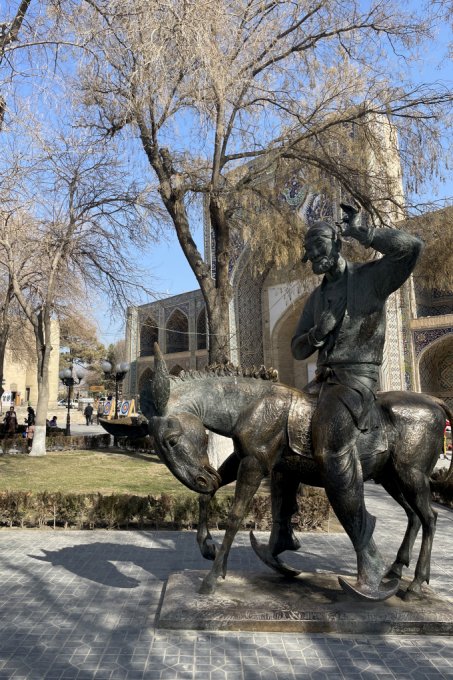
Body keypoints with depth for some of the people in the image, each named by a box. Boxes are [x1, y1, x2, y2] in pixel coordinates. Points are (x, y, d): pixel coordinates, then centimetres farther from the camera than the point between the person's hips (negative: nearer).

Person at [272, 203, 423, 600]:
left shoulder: (371, 277, 0)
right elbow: (298, 350, 18)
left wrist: (362, 233, -9)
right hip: (323, 381, 8)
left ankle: (368, 554, -28)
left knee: (330, 442, -36)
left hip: (357, 379, -8)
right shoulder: (316, 298, 19)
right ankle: (282, 530, 21)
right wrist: (316, 334, -5)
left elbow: (411, 247, -20)